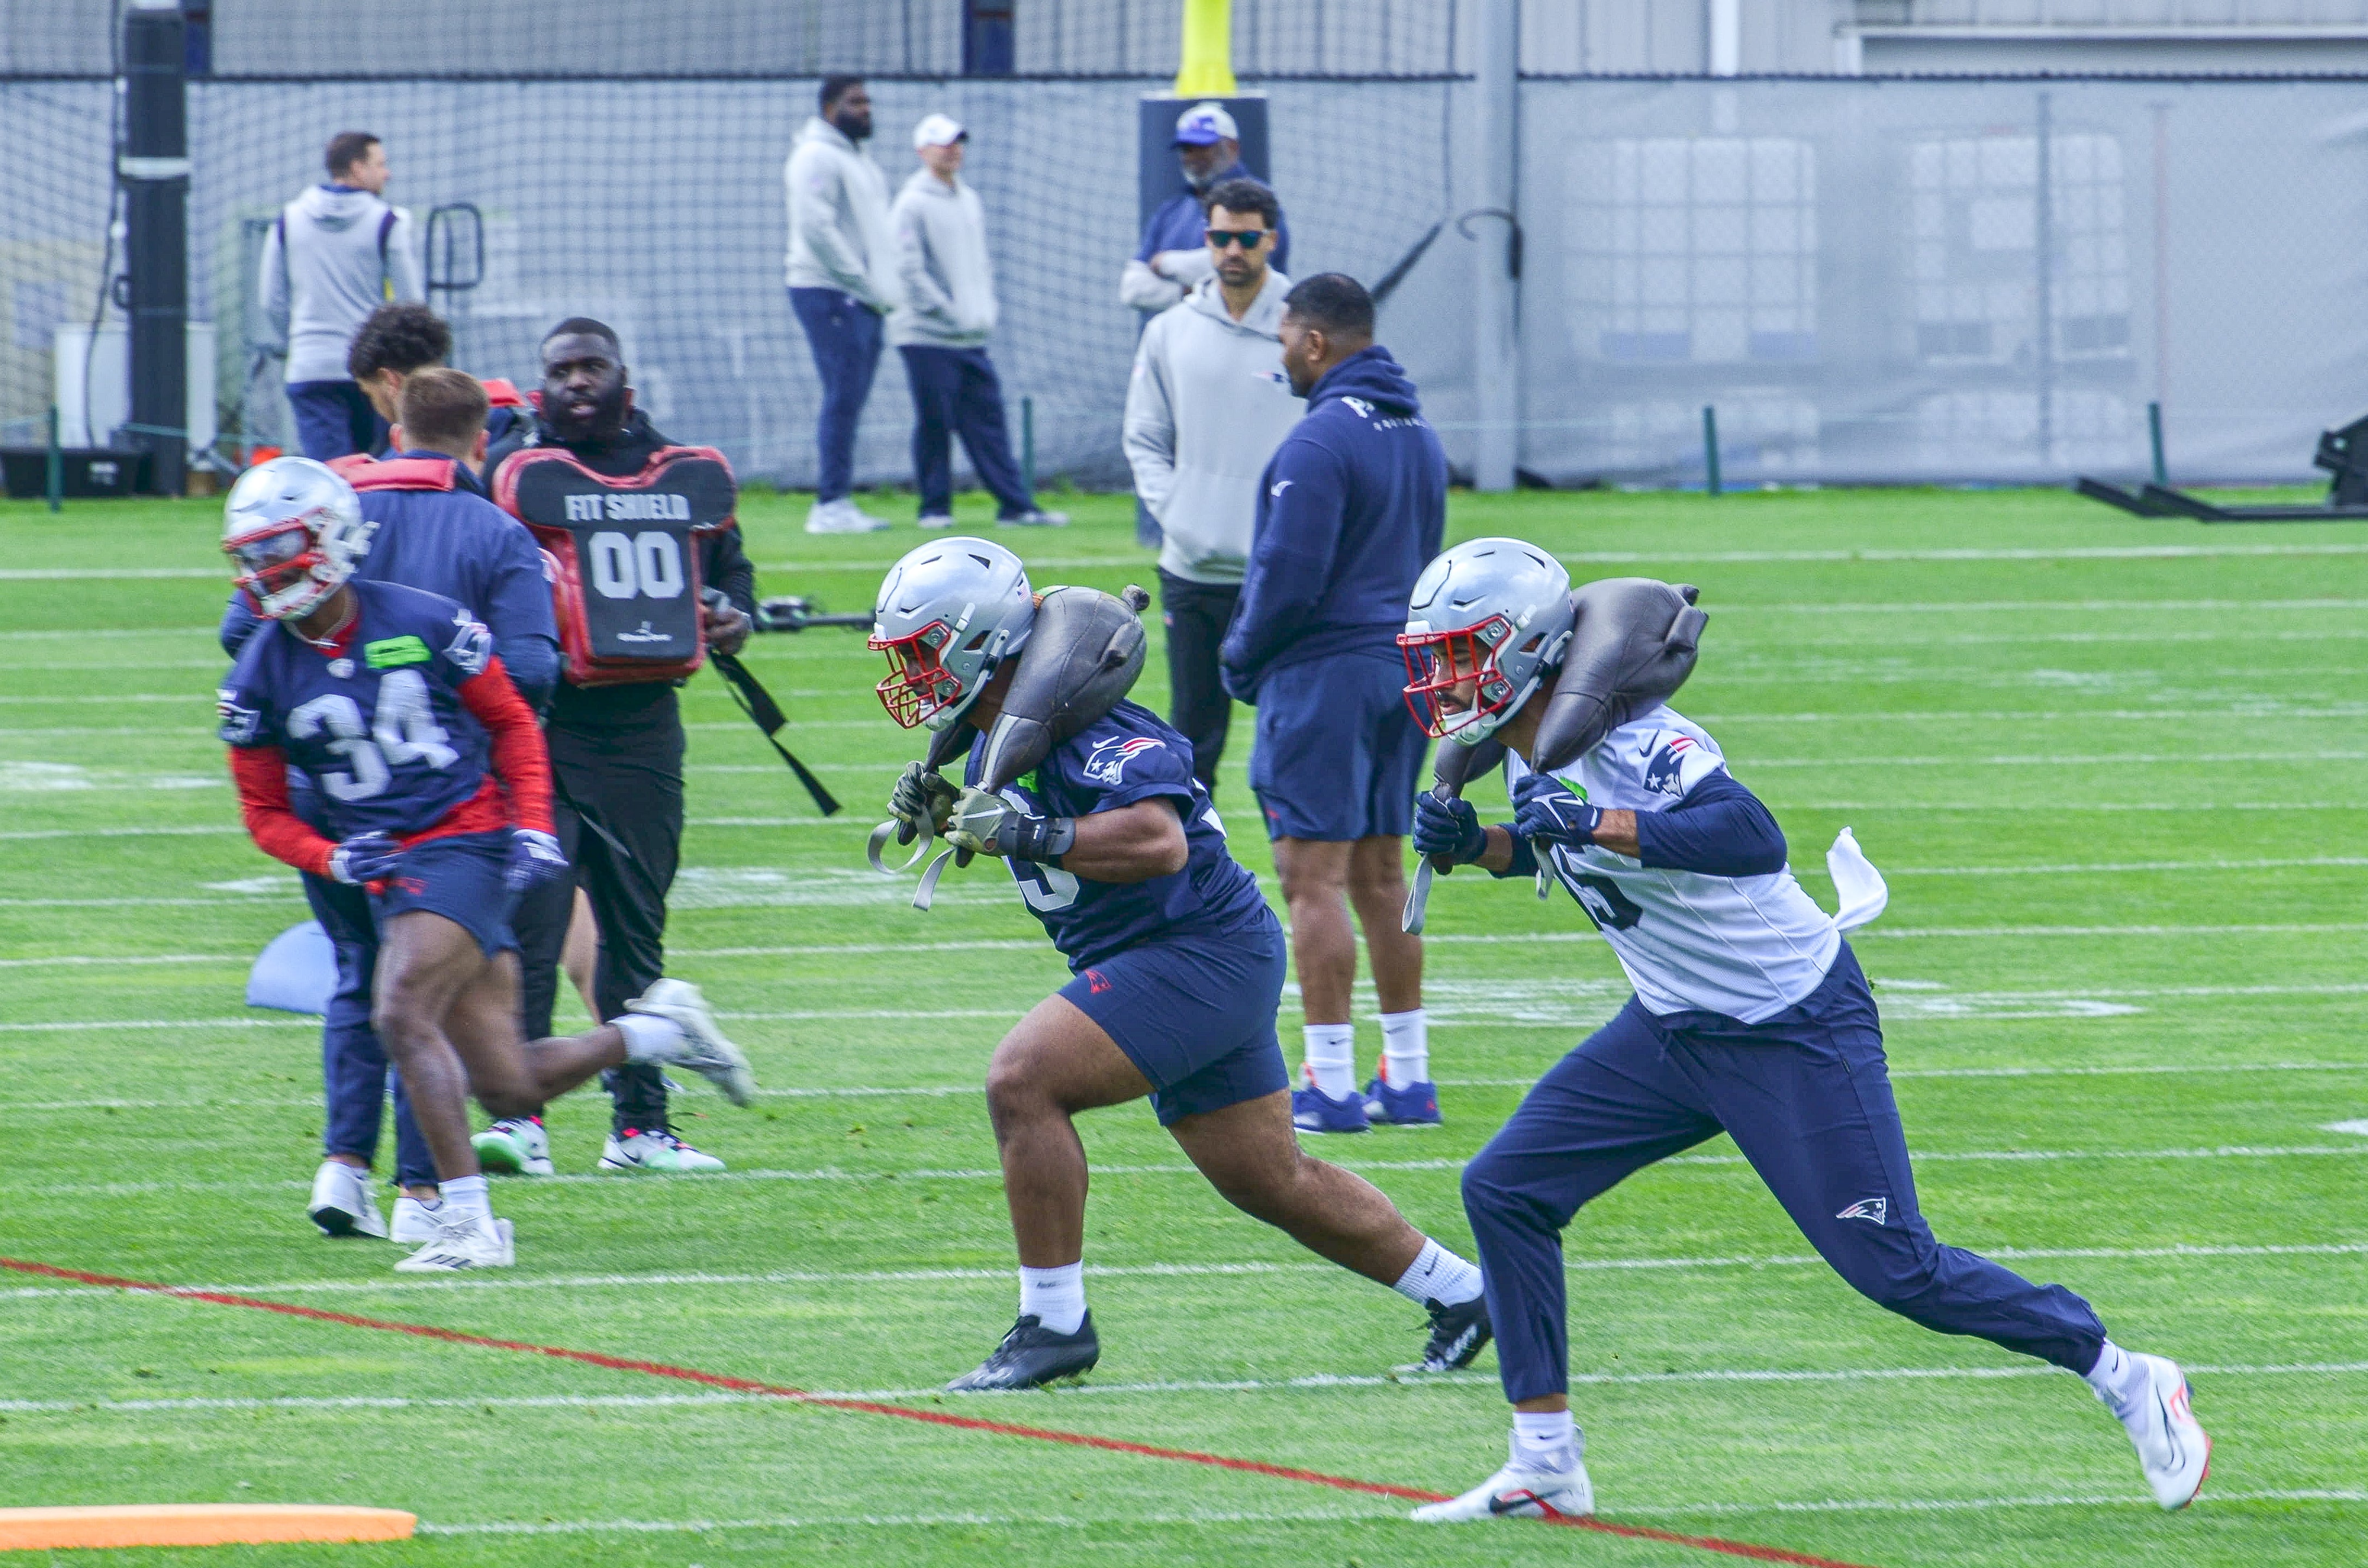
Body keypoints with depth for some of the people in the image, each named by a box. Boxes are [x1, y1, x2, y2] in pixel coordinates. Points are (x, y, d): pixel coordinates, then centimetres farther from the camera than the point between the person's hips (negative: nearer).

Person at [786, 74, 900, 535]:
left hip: (864, 300, 9)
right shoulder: (817, 157, -9)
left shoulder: (860, 163, 22)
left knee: (850, 400, 8)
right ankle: (832, 505, -12)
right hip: (829, 291, -9)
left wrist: (885, 289, 11)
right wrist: (864, 285, -17)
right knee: (843, 397, -12)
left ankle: (833, 504, 11)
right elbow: (817, 229, -18)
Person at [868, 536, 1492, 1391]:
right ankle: (1462, 1295, 31)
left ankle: (1054, 1322, -14)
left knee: (1023, 1081, -21)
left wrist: (1030, 833, -33)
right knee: (1270, 1181, 17)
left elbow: (1158, 840, -33)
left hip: (1205, 954, -11)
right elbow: (1007, 829, 26)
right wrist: (945, 812, 5)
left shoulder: (1085, 726, -22)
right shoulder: (1000, 732, 8)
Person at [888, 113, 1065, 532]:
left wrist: (986, 310, 8)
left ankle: (1016, 506, 3)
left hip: (972, 337, 6)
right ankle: (935, 508, 5)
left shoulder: (969, 200, 16)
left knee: (988, 419, 4)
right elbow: (909, 269, -12)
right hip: (929, 336, -6)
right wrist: (949, 312, -15)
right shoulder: (912, 204, -7)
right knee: (934, 422, -3)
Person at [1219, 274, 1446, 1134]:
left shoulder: (1322, 439, -16)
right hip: (1406, 666, 9)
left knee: (1315, 878, -6)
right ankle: (1407, 1076, 15)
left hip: (1326, 674, -9)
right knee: (1380, 874, 14)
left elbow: (1289, 577, -19)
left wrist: (1242, 658, -2)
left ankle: (1330, 1085, -8)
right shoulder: (1419, 435, 12)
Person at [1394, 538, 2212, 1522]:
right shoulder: (1528, 747, 1)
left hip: (1797, 1031, -9)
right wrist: (1473, 843, 2)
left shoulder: (1627, 740, -27)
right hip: (1673, 1031, 9)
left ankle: (2127, 1381, 11)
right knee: (1505, 1190, 1)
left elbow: (1752, 837, -42)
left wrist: (1590, 821, -45)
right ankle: (1544, 1469, 8)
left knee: (1895, 1269, -7)